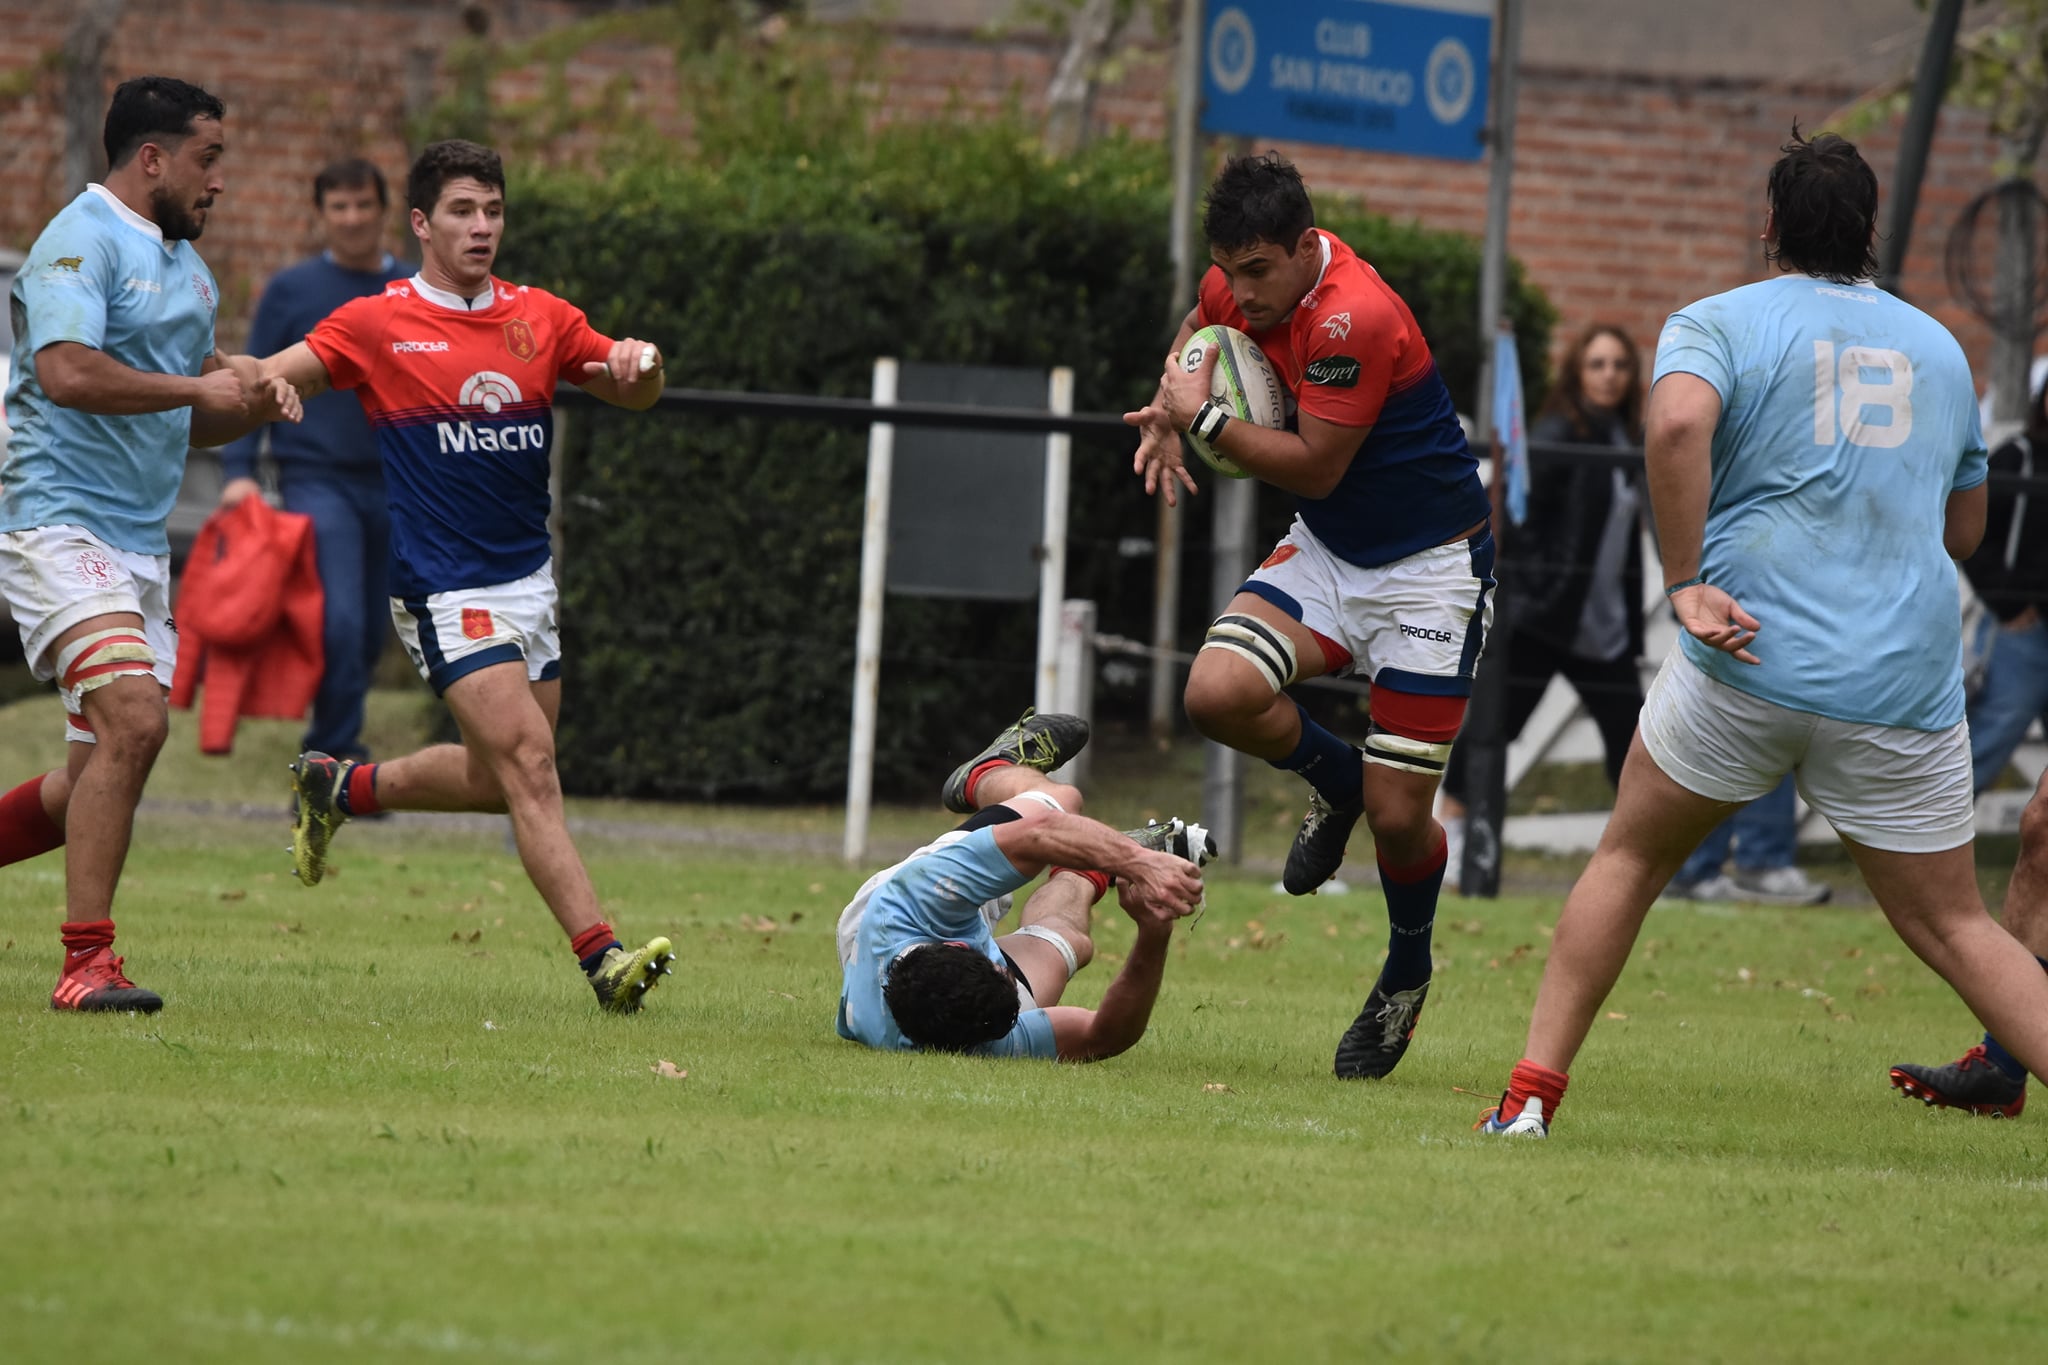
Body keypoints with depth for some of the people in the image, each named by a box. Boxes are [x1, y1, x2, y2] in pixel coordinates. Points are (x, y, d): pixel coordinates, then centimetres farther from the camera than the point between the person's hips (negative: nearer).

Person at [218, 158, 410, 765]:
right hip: (317, 480, -4)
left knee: (372, 633, 9)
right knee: (339, 623, -19)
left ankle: (328, 745, 26)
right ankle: (338, 755, -14)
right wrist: (239, 470, -8)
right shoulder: (290, 291, 2)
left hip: (395, 487, 4)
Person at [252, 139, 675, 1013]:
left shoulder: (540, 319, 8)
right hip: (445, 589, -6)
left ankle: (338, 785, 38)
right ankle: (600, 956, -21)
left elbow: (632, 393, 13)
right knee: (529, 768, -17)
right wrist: (264, 387, -26)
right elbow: (263, 381, -2)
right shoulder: (378, 325, -4)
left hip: (528, 575, 6)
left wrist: (639, 364, -10)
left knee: (500, 778, 15)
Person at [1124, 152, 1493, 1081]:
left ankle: (1407, 971, 24)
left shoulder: (1354, 318, -29)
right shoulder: (1241, 282, -4)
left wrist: (1201, 420, -17)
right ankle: (1334, 777, 11)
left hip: (1430, 567, -7)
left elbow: (1314, 467, -23)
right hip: (1325, 553, 7)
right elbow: (1202, 326, 22)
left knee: (1397, 816, -7)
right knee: (1217, 693, -22)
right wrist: (1170, 406, 3)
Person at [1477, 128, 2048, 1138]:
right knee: (1953, 928, 8)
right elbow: (1964, 530, 25)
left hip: (1750, 665, -2)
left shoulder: (1718, 323, 3)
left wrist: (1685, 581, -15)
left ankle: (1532, 1094, 11)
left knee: (1628, 860, 17)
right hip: (1908, 687, 2)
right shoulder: (1939, 347, 17)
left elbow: (1678, 421, -20)